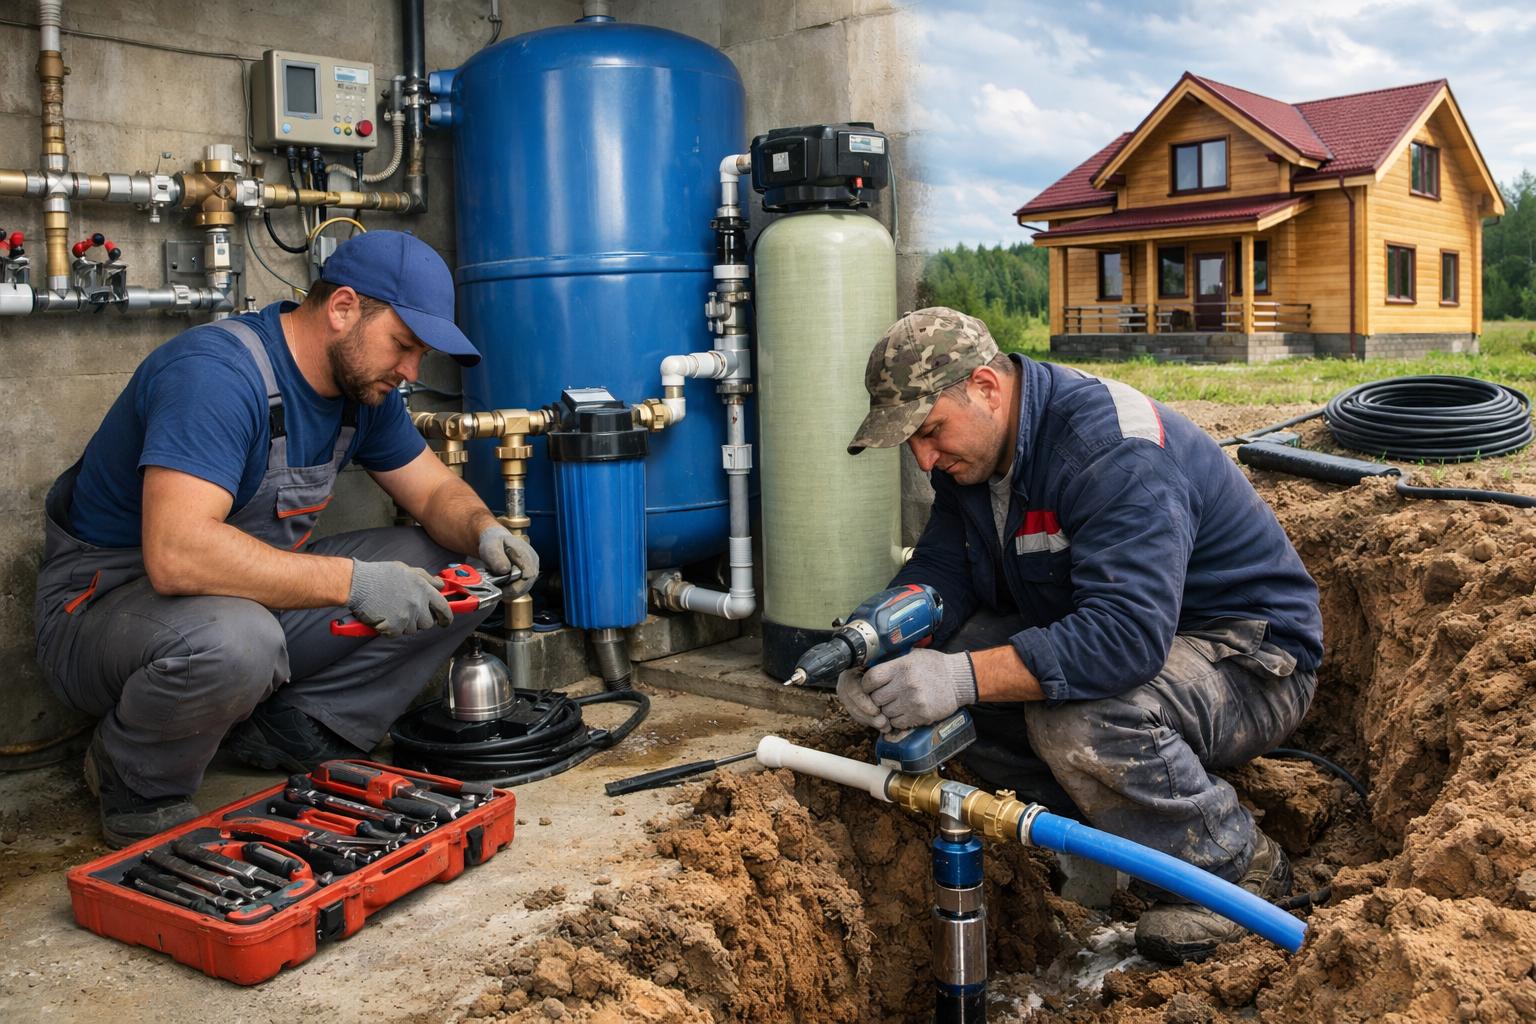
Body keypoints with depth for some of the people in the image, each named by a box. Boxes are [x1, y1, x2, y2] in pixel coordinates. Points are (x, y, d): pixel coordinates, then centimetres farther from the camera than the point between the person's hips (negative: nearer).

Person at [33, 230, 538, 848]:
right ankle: (137, 782, -9)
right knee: (233, 639, -42)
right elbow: (177, 552, -39)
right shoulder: (216, 373, -28)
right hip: (108, 604, -7)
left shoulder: (364, 383, 0)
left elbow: (435, 490, 9)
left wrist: (484, 531, -15)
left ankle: (296, 728, 0)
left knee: (454, 572, -4)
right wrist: (352, 581, -38)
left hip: (258, 593, 8)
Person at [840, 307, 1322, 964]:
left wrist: (963, 676, -46)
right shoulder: (969, 449, -2)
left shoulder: (1110, 448, -30)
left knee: (1076, 723, -37)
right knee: (935, 675, -9)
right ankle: (1110, 830, 7)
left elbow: (1128, 633, -40)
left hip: (1250, 661, -8)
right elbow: (941, 568, 0)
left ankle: (1236, 866, -7)